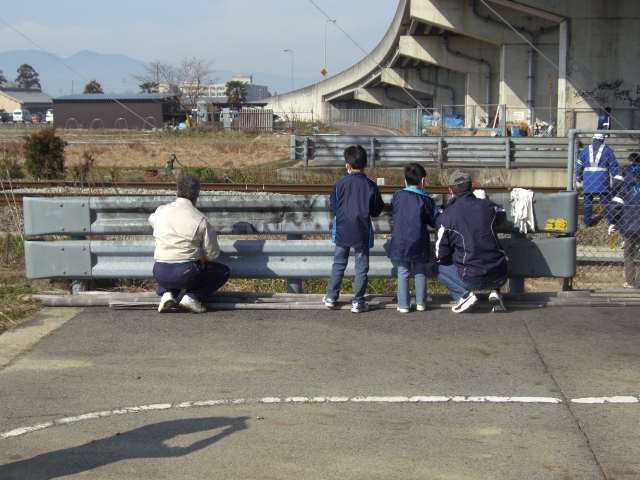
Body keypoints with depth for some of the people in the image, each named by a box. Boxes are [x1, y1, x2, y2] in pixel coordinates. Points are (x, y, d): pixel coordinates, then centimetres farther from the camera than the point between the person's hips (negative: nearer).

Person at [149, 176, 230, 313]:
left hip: (159, 274, 4)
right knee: (224, 271, 17)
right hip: (186, 273, -4)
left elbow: (152, 220, 31)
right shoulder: (201, 220, -6)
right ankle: (192, 297, 0)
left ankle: (167, 293, 10)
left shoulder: (161, 211, 3)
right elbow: (212, 255, -1)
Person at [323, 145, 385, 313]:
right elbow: (376, 211, -3)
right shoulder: (371, 186, -10)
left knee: (338, 264, 16)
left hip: (342, 231, 2)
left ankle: (331, 297, 21)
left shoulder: (340, 183, -9)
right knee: (361, 268, 8)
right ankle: (358, 302, 9)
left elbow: (333, 205, 2)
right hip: (362, 234, -1)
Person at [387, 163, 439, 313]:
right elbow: (435, 221, -3)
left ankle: (403, 305, 5)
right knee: (420, 273, 13)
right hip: (419, 244, -1)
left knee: (403, 274, 6)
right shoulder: (425, 200, -8)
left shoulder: (397, 196, -2)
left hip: (400, 243, 1)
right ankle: (421, 303, 15)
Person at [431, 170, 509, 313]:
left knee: (437, 267, 21)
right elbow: (502, 215, 29)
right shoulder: (487, 206, 2)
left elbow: (441, 256, -1)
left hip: (472, 280, -3)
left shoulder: (444, 217, -8)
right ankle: (495, 292, 11)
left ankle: (463, 294, -1)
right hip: (500, 277, 4)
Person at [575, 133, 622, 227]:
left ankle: (587, 221, 8)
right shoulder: (608, 150, 5)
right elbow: (613, 165, 3)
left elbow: (579, 166, 10)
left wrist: (578, 180, 16)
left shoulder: (585, 150, 10)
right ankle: (611, 221, 5)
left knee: (587, 201, 8)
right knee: (606, 201, 5)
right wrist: (616, 177, 7)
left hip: (588, 179, 1)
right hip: (602, 179, -1)